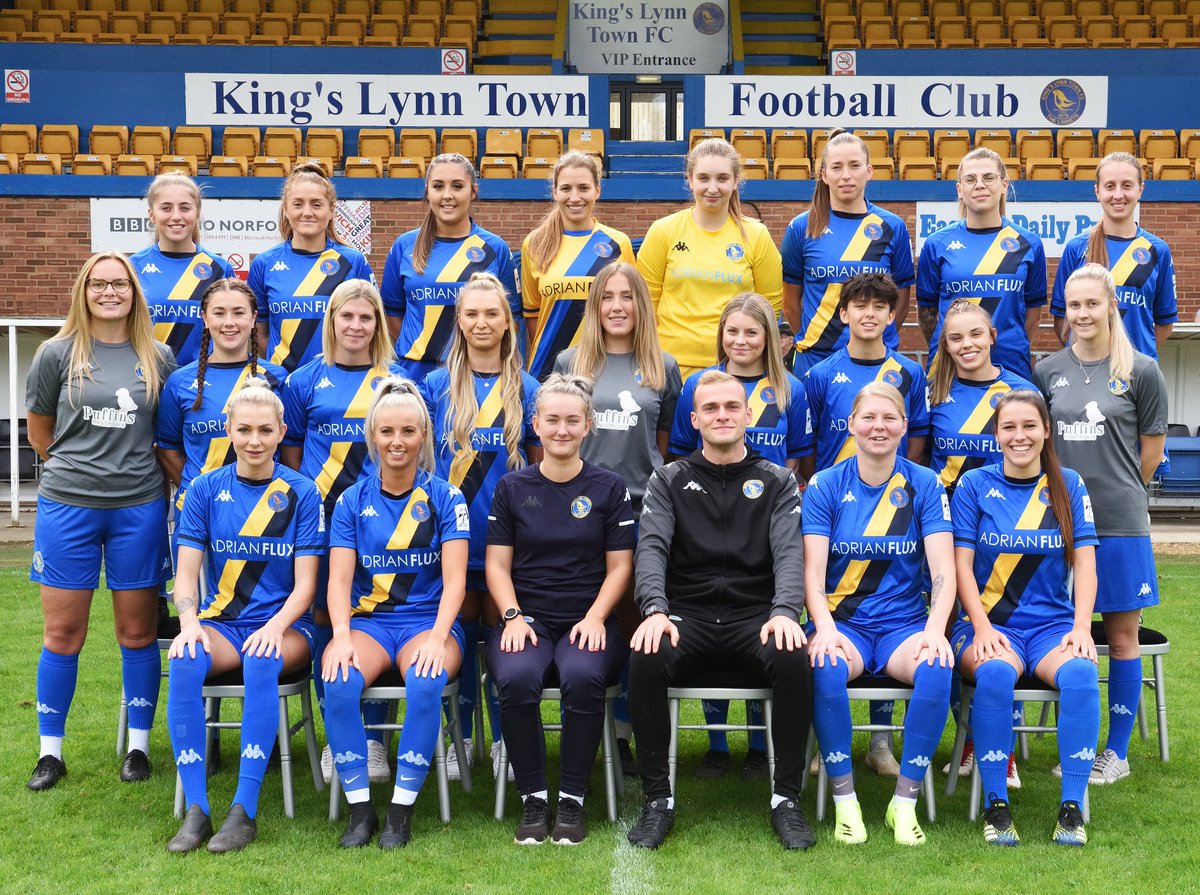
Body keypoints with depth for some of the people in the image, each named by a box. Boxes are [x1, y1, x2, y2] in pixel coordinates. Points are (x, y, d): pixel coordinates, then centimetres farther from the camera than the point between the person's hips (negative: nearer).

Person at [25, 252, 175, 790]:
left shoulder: (159, 358, 3)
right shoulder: (58, 353, 0)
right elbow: (40, 432, 10)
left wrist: (130, 467, 5)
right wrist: (80, 468, 9)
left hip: (139, 508, 1)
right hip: (67, 505, -1)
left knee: (138, 632, 7)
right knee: (62, 633, 4)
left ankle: (139, 745, 19)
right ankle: (50, 751, 17)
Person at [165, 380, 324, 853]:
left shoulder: (301, 493, 1)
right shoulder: (205, 489, 6)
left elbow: (304, 584, -2)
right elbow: (186, 573, 4)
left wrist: (274, 627, -21)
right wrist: (189, 623, -17)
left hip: (284, 625, -2)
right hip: (221, 623, 2)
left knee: (261, 663, -36)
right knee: (184, 663, -32)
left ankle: (244, 810, -31)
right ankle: (195, 809, -27)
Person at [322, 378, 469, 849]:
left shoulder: (446, 498, 3)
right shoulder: (353, 501, 8)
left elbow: (454, 579, -4)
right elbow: (339, 580, 1)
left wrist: (437, 637, -22)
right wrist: (341, 635, -19)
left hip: (427, 619, -1)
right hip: (367, 620, 2)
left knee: (427, 682, -35)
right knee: (338, 681, -31)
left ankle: (401, 809, -20)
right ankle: (359, 807, -17)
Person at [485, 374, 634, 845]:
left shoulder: (609, 487, 8)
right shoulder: (512, 487, 11)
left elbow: (619, 567, 6)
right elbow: (497, 564, 9)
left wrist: (595, 618, -10)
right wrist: (513, 617, -8)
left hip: (588, 618, -1)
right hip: (527, 616, 1)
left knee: (583, 677, -35)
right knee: (517, 679, -33)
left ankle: (572, 800, -17)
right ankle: (533, 799, -15)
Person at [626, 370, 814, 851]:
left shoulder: (777, 482, 12)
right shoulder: (668, 481, 12)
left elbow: (789, 552, -2)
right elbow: (652, 547, -2)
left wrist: (784, 612, -22)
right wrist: (655, 611, -22)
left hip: (755, 615, 0)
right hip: (687, 616, 0)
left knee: (795, 662, -33)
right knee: (645, 662, -32)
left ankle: (787, 798, -16)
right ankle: (658, 798, -17)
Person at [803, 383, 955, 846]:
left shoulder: (925, 485, 4)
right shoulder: (825, 486, 3)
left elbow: (942, 569, -5)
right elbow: (813, 573, -5)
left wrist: (934, 631, -23)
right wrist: (826, 629, -24)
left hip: (904, 623, 1)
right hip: (842, 621, -1)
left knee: (936, 669, -33)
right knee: (827, 668, -35)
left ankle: (904, 802, -17)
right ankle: (844, 801, -18)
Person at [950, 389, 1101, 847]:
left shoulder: (1069, 485, 10)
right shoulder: (974, 485, 5)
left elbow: (1084, 562, 3)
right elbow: (961, 564, -1)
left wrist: (1081, 627, -12)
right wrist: (983, 627, -15)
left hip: (1053, 623, 2)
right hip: (989, 622, -1)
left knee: (1080, 673, -32)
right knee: (995, 673, -35)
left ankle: (1072, 807, -22)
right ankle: (995, 805, -23)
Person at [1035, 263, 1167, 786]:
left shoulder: (1141, 371, -1)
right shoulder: (1048, 371, 6)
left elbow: (1151, 448, 5)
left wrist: (1116, 490, 8)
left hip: (1119, 522, -2)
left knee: (1121, 635, 5)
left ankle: (1117, 752, 15)